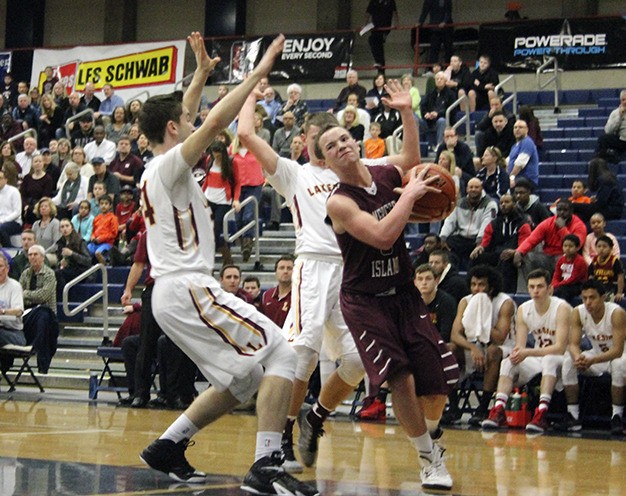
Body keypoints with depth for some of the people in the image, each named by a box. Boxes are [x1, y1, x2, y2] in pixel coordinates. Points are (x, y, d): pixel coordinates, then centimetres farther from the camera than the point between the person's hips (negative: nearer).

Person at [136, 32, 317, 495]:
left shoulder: (155, 171, 18)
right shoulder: (170, 165, -8)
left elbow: (182, 120, 36)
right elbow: (216, 122, -20)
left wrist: (202, 73, 38)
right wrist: (259, 71, -15)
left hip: (170, 292, 10)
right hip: (188, 288, -10)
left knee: (243, 379, 16)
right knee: (280, 354, -13)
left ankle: (167, 447, 16)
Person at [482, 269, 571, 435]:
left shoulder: (562, 308, -17)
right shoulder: (523, 310, 0)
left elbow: (560, 348, -24)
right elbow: (520, 346, -2)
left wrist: (528, 352, -33)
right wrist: (517, 353, -28)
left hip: (561, 360, -6)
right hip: (537, 360, 6)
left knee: (549, 360, -37)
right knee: (508, 362, -18)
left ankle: (542, 413, -47)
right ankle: (499, 410, -29)